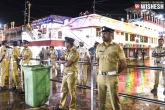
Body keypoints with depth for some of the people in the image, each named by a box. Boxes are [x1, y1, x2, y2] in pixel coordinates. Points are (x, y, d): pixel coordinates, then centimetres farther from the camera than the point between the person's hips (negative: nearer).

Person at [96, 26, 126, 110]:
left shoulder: (117, 47, -7)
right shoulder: (99, 46, 6)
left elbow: (123, 64, -2)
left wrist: (115, 72, 6)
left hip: (112, 77, -4)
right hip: (100, 76, 5)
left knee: (114, 100, 4)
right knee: (101, 99, 16)